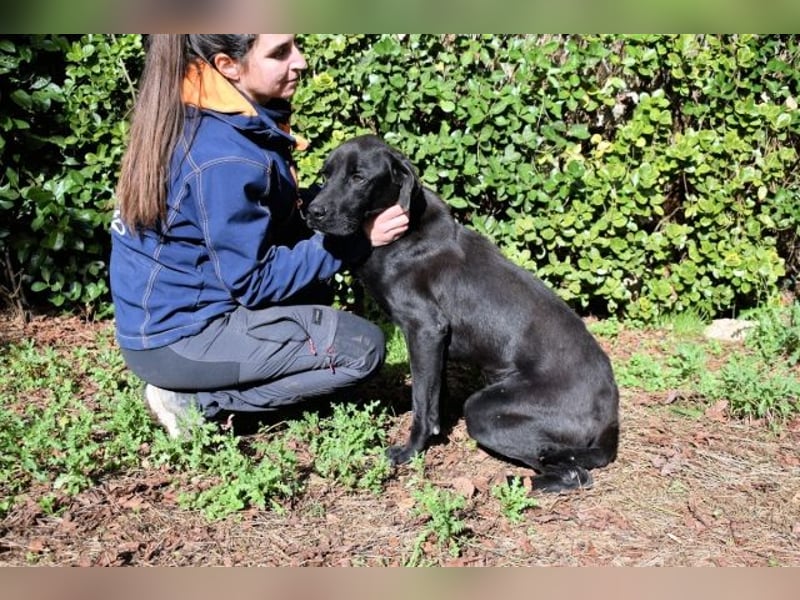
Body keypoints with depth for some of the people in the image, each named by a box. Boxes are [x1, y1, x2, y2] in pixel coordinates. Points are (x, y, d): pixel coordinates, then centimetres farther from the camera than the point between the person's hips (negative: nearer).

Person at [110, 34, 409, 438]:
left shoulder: (200, 114, 1)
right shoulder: (225, 159, -27)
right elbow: (253, 282, -20)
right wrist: (357, 239, -17)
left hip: (169, 310, 9)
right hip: (176, 338, -9)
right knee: (362, 348, -7)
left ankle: (198, 386, 10)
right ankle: (196, 400, -4)